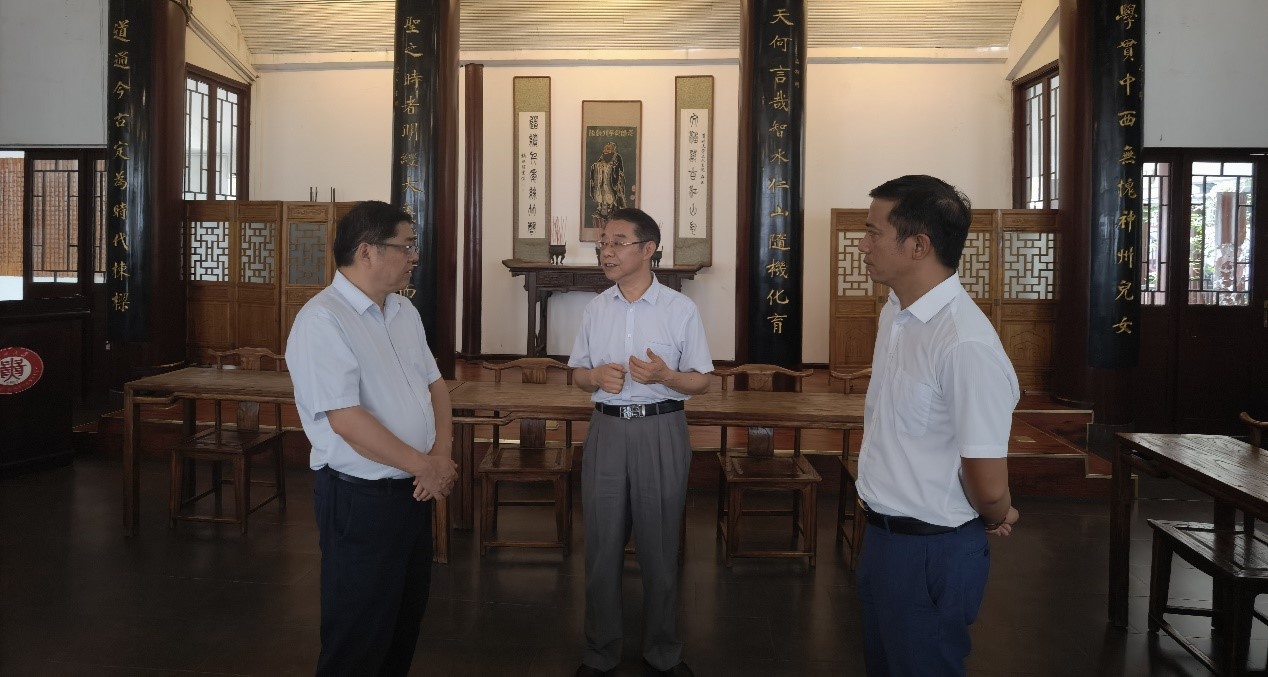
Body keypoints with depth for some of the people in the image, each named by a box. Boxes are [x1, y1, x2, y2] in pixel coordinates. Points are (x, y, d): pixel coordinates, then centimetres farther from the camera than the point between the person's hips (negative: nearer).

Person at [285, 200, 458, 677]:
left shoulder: (404, 312, 8)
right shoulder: (323, 320, -19)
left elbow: (434, 384, 12)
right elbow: (348, 421, -24)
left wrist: (442, 455, -5)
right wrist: (425, 466, -16)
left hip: (414, 490, 8)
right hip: (361, 498, -8)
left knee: (407, 615, 21)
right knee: (359, 636, 6)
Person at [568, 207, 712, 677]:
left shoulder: (681, 309, -3)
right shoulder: (595, 309, 6)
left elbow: (701, 381, 0)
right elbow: (577, 374, 13)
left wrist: (664, 376, -20)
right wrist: (596, 377, -10)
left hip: (661, 431, -2)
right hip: (607, 429, 3)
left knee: (659, 547, 7)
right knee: (602, 547, 9)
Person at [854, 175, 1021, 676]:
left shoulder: (967, 344, -28)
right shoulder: (894, 313, 2)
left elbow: (990, 488, -23)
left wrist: (997, 518, -2)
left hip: (931, 550, -8)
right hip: (879, 534, 8)